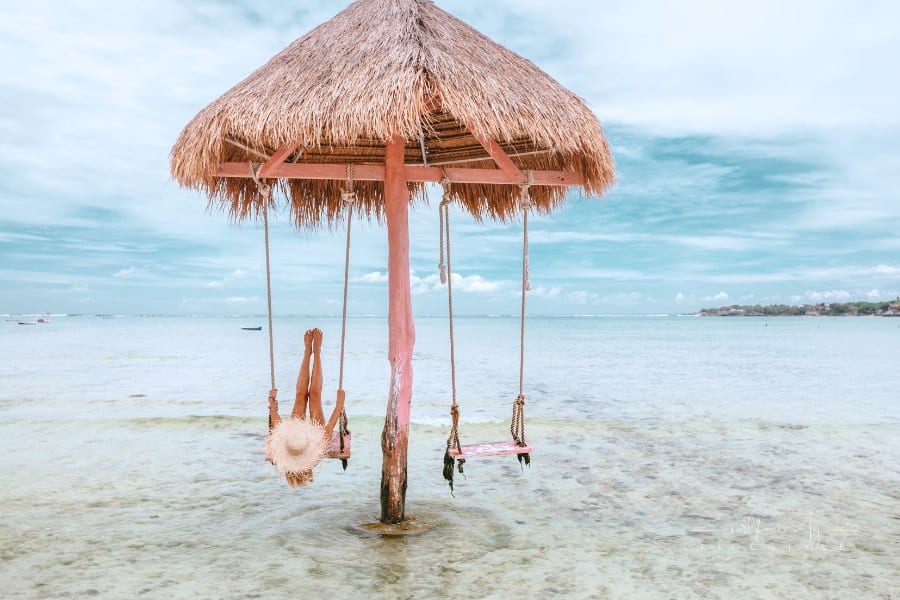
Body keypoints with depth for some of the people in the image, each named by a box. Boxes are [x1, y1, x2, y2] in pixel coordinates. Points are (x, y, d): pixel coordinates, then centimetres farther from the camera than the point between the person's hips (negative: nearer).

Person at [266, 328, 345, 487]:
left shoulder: (279, 454, -43)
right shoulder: (317, 453, -48)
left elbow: (276, 421, -26)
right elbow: (331, 425, -32)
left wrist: (272, 399, -8)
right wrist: (340, 402, -18)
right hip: (315, 432, -2)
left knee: (301, 393, 2)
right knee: (314, 393, -1)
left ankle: (307, 351, 22)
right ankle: (316, 351, 18)